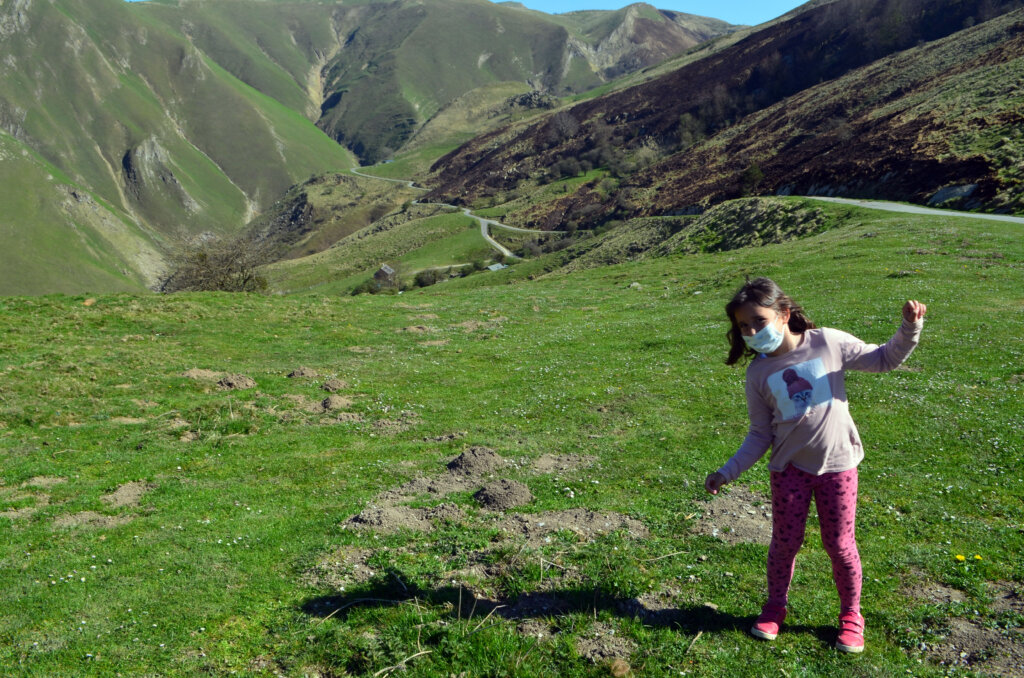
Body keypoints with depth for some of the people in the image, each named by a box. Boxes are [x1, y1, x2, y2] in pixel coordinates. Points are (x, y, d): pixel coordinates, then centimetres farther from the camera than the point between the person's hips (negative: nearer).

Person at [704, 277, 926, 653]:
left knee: (839, 544, 7)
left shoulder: (827, 342, -10)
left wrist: (909, 328, -16)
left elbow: (884, 359, 0)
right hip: (789, 468, 1)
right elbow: (760, 435, 1)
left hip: (837, 465, -1)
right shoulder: (758, 373, -4)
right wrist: (727, 472, -5)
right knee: (785, 542, 10)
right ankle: (775, 607, 34)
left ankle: (850, 616, 30)